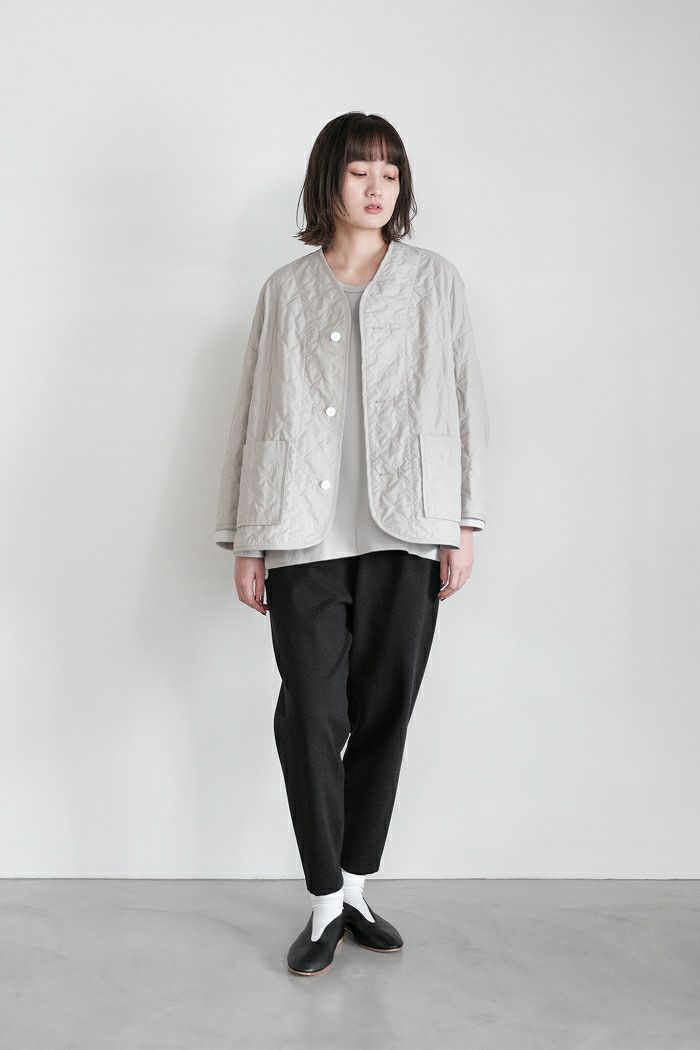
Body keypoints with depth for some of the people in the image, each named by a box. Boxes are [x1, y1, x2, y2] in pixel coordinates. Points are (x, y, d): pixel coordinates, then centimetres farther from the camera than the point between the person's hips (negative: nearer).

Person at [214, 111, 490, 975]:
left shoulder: (436, 280, 12)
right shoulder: (285, 290, 13)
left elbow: (465, 401, 7)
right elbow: (254, 414, 10)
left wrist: (464, 523, -1)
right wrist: (245, 540, 5)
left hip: (405, 533, 1)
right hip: (307, 538, 0)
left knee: (384, 713, 6)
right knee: (311, 717, -4)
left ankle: (356, 889, 22)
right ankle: (327, 902, 11)